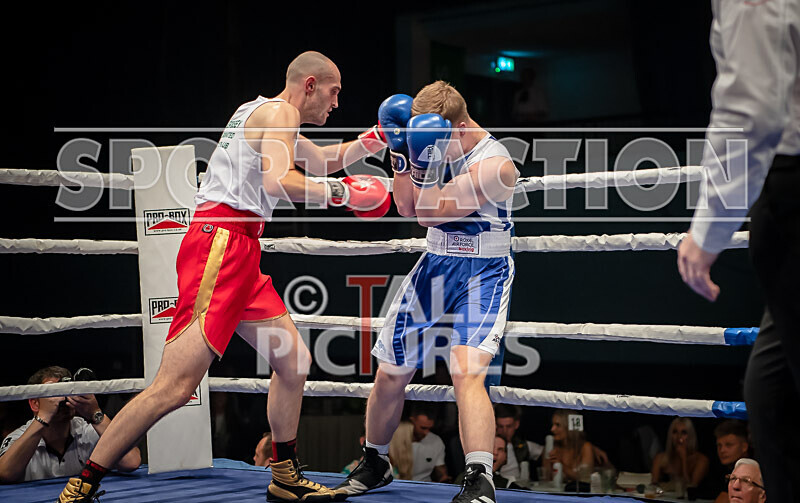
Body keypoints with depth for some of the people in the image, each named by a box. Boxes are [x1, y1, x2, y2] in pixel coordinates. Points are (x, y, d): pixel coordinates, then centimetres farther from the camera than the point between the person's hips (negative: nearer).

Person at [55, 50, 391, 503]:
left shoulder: (267, 117, 28)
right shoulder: (280, 111, -2)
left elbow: (323, 161, 44)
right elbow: (276, 181, -20)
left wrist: (376, 139, 33)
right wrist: (340, 193, -9)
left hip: (241, 253, 11)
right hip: (220, 244, -11)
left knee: (295, 361, 15)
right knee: (176, 385, -17)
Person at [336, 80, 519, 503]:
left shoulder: (495, 164, -21)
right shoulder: (435, 145, -1)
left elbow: (430, 214, -21)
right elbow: (408, 208, 2)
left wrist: (424, 162, -27)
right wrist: (398, 152, -7)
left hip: (482, 276, -6)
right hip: (435, 266, 7)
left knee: (467, 370, -27)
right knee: (390, 373, 10)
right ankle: (374, 464, 32)